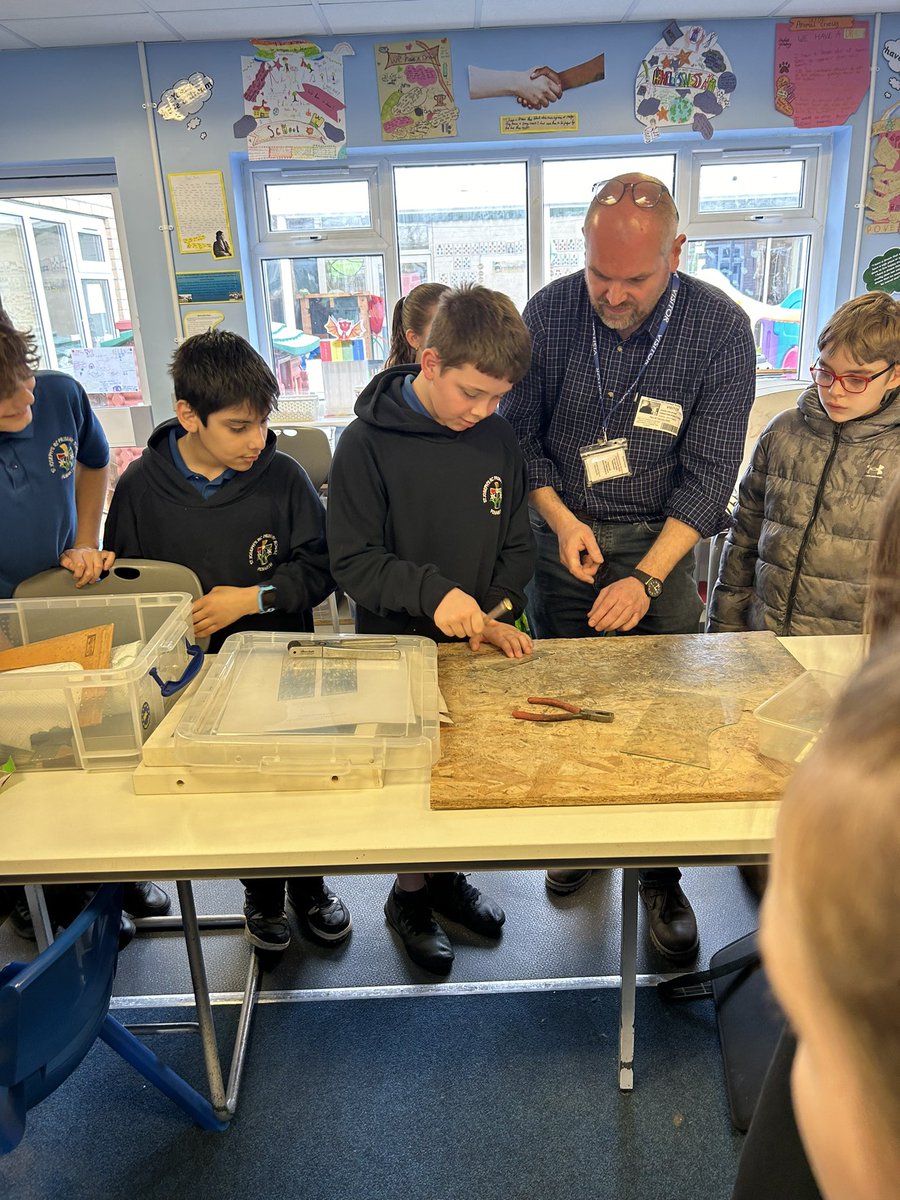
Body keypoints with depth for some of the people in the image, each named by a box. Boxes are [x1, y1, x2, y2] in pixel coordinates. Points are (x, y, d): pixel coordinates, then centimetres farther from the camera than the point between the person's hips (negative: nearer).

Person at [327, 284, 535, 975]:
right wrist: (432, 592, -30)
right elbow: (352, 561, -16)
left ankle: (449, 877, 42)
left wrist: (495, 613, -11)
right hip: (397, 652, -4)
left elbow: (518, 546, 5)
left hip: (474, 648, 4)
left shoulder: (498, 440, -2)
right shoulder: (368, 443, -15)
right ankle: (411, 895, 35)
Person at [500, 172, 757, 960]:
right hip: (566, 534, 2)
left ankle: (661, 874, 23)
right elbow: (521, 434, 2)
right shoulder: (550, 313, -6)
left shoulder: (720, 329, -12)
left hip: (662, 541, -1)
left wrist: (647, 578, -22)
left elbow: (709, 472, -13)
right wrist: (561, 518, -14)